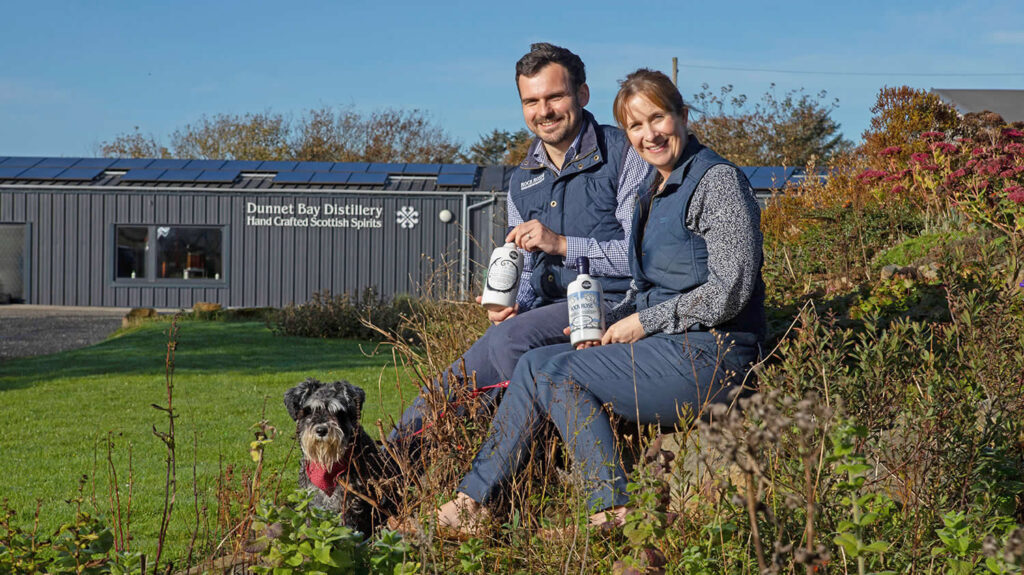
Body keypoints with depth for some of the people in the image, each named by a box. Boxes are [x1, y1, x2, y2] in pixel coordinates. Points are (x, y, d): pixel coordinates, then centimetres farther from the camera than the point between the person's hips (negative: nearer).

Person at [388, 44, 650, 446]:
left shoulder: (626, 155, -4)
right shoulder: (522, 181, 18)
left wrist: (562, 244, -18)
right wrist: (512, 305, 0)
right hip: (552, 312, 6)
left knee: (511, 339, -31)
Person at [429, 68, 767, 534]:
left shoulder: (718, 181, -10)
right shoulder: (655, 189, 18)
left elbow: (730, 291, -17)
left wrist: (644, 323, -12)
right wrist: (609, 324, 4)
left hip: (708, 356, -9)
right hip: (667, 346, 9)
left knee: (554, 372, -17)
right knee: (536, 363, -5)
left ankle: (613, 508, -14)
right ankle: (477, 497, -8)